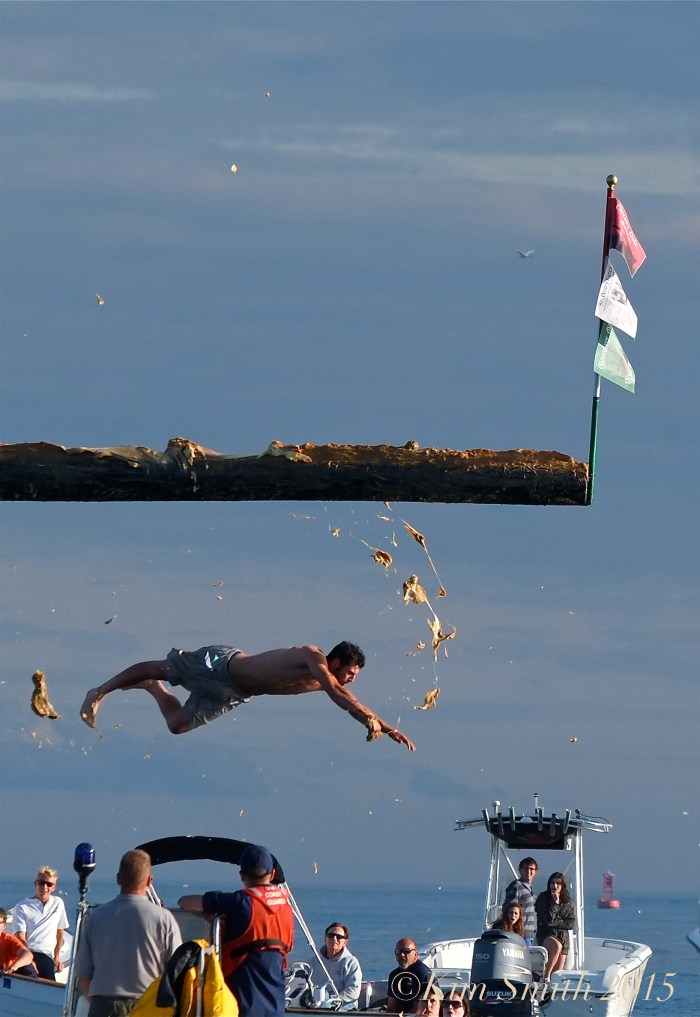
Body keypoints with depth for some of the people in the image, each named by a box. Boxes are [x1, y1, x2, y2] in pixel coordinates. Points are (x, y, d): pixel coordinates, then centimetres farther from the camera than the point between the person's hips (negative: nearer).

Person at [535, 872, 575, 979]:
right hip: (546, 936, -4)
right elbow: (548, 919, -12)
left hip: (563, 937, 4)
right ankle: (546, 976, -32)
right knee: (556, 946, -37)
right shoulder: (543, 898, -1)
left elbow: (571, 923, 2)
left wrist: (555, 922, -7)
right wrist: (555, 903, -13)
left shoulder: (568, 902, 8)